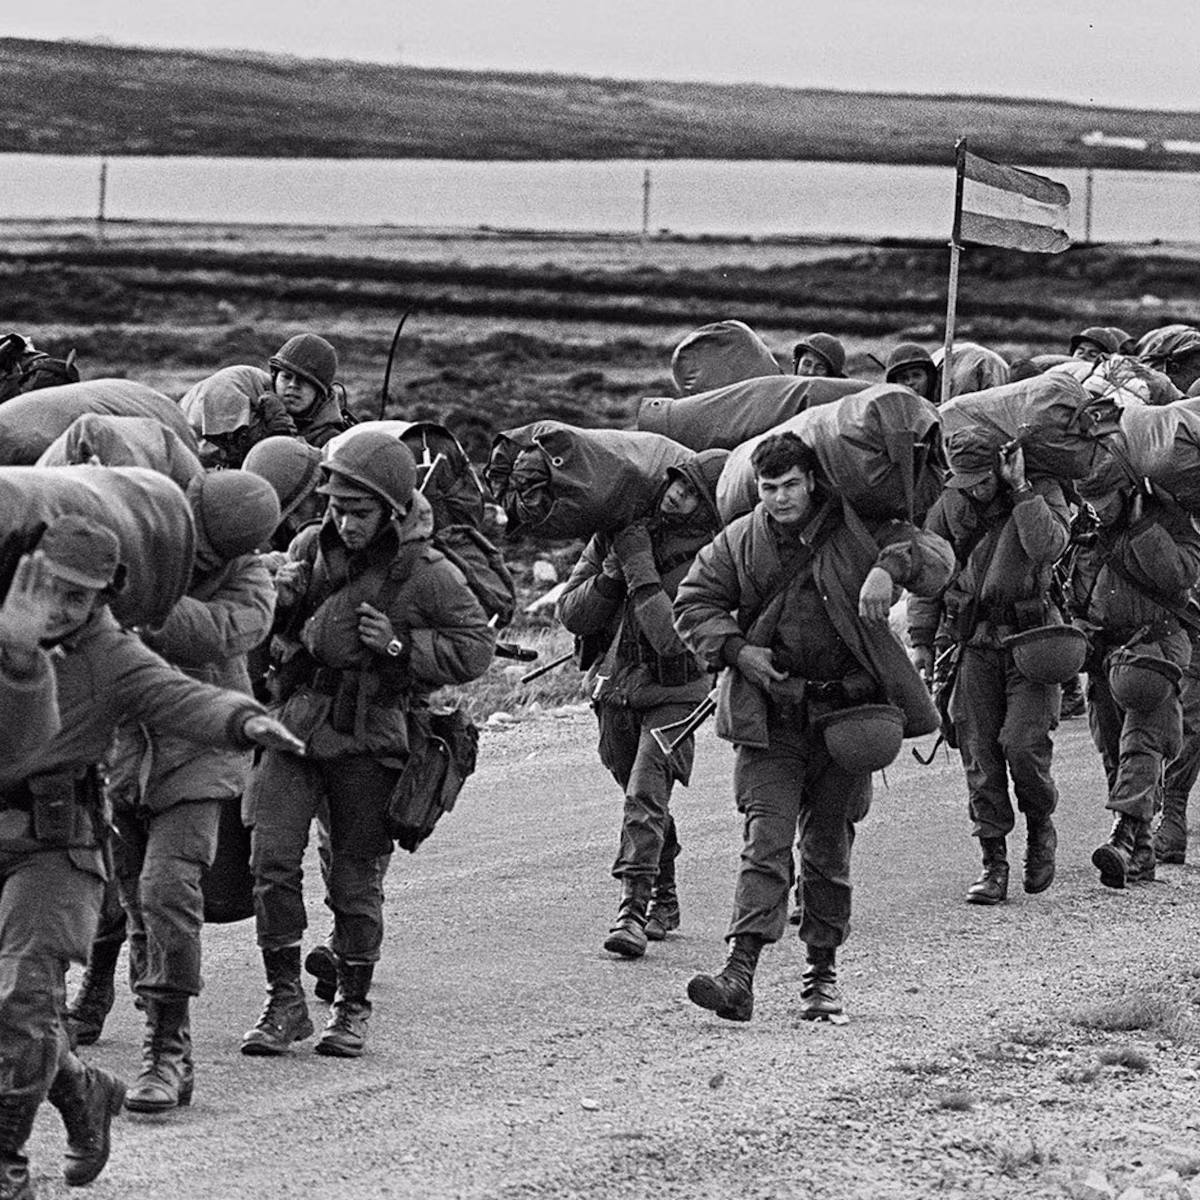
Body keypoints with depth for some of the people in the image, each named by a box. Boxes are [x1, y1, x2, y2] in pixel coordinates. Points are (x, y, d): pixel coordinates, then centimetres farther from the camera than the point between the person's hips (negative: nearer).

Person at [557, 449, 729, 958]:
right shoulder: (615, 532, -1)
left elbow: (674, 636, -28)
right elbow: (571, 615, 0)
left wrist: (639, 568, -27)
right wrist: (610, 577, -19)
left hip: (674, 692, -5)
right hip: (616, 688, 5)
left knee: (645, 797, -20)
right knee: (646, 803, 16)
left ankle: (633, 910, -25)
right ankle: (664, 900, 33)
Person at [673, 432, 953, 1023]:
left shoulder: (855, 530, 1)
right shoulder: (738, 543, 4)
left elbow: (937, 555, -2)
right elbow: (693, 603, 11)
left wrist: (890, 566, -23)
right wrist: (735, 649, -6)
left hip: (843, 708, 0)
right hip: (771, 712, 0)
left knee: (830, 844, 7)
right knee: (766, 837, -12)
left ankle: (822, 973, 17)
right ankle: (740, 971, -21)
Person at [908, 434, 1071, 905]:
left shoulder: (1043, 491, -3)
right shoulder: (948, 505, 3)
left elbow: (1048, 548, -21)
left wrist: (1021, 490, -20)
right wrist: (920, 640, 4)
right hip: (975, 644, 3)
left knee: (1023, 744, -14)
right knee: (980, 755, -2)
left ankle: (1041, 830, 13)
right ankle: (993, 862, 5)